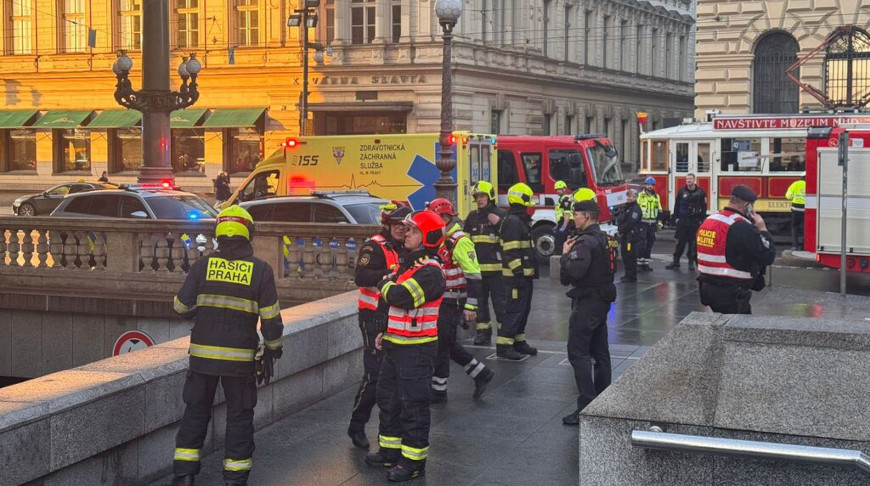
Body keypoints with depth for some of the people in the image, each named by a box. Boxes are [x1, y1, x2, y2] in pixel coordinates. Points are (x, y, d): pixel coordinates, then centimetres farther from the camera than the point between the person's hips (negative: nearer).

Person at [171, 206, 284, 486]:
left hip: (202, 353, 2)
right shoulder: (260, 270, -5)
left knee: (195, 411, 14)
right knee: (239, 416, 10)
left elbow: (182, 307, 3)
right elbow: (271, 318, -4)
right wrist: (273, 349, 11)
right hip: (240, 356, -1)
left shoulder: (203, 265, -2)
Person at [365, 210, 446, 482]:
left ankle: (413, 461, 7)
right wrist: (385, 331, 20)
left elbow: (400, 296, -30)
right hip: (395, 344, 10)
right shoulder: (409, 264, 13)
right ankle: (390, 450, 32)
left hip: (416, 349, -10)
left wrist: (385, 284, -9)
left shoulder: (430, 271, -20)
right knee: (388, 398, 19)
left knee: (413, 405, -2)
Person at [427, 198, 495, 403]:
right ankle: (481, 373, 24)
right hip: (441, 301, 9)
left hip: (453, 303, -9)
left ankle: (438, 390, 7)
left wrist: (470, 306, -22)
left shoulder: (460, 241, -17)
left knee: (441, 344, -4)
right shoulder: (440, 240, 12)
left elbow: (473, 275, -20)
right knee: (447, 344, 13)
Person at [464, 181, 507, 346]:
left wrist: (498, 224, -21)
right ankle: (483, 332, 18)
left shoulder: (501, 214, -3)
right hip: (477, 268, 5)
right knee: (480, 301, 9)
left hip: (496, 268, -5)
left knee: (500, 301, -1)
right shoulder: (472, 217, 13)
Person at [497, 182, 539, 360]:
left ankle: (519, 342, 24)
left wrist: (532, 271, 24)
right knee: (515, 310, -9)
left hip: (525, 274, 10)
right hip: (516, 276, -10)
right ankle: (503, 346, -7)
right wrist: (518, 271, -25)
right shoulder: (512, 222, -16)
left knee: (523, 310, 16)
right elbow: (511, 251, -22)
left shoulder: (522, 220, 18)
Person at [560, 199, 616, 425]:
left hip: (587, 302, -10)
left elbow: (574, 272, -30)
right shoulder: (604, 238, 12)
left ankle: (587, 405, -13)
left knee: (577, 352, -9)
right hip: (602, 299, 10)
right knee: (600, 351, 15)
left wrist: (565, 254, -12)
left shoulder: (585, 242, -19)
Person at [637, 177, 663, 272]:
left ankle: (646, 263, 15)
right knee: (641, 243, -11)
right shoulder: (640, 196, -2)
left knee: (649, 244, 8)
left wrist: (659, 222, 12)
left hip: (652, 224, 5)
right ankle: (639, 262, -6)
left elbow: (659, 210, 18)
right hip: (642, 223, -5)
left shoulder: (656, 197, 13)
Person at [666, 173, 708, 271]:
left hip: (695, 222, -1)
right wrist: (676, 218, 2)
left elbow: (704, 208, 2)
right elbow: (677, 205, 8)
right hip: (683, 221, 1)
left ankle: (691, 262, 12)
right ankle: (676, 261, 8)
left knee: (693, 243, 2)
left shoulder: (700, 192, 0)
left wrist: (701, 219, -3)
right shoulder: (682, 191, 4)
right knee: (680, 242, 2)